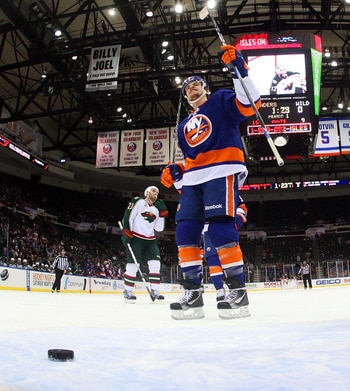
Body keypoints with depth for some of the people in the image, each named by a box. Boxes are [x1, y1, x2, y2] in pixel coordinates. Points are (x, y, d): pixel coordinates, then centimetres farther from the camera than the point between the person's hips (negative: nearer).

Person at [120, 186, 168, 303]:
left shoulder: (156, 209, 15)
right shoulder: (138, 202, -4)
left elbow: (159, 228, 11)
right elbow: (127, 217, -10)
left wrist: (162, 213, 3)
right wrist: (126, 233, -17)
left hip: (150, 239, 7)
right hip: (135, 238, -6)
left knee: (155, 263, -4)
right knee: (133, 264, -7)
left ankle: (154, 291, 0)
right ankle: (128, 291, 4)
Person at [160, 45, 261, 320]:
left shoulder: (221, 101, 12)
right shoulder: (184, 126, 31)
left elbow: (250, 103, -7)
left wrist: (239, 69, -17)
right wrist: (174, 172, 13)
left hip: (222, 172, -7)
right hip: (193, 180, 7)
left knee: (221, 229, -17)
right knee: (186, 232, -4)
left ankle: (238, 290, -9)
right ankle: (192, 292, 0)